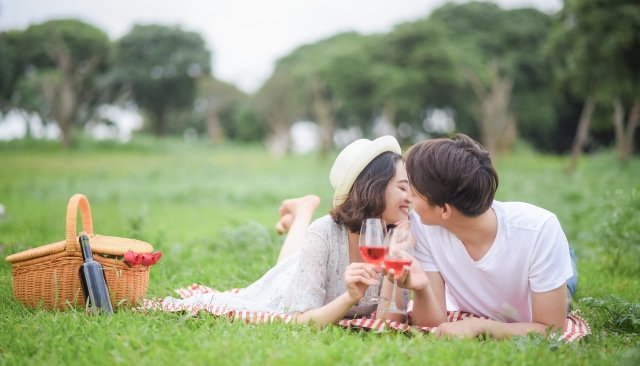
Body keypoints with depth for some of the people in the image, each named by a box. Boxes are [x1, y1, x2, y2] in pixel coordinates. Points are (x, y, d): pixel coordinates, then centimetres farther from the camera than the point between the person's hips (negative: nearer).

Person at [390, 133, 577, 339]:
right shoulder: (421, 225, -27)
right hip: (466, 325, 2)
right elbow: (434, 324, -23)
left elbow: (551, 330, -29)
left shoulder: (540, 229, -35)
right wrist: (422, 289, -44)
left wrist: (477, 326, -43)